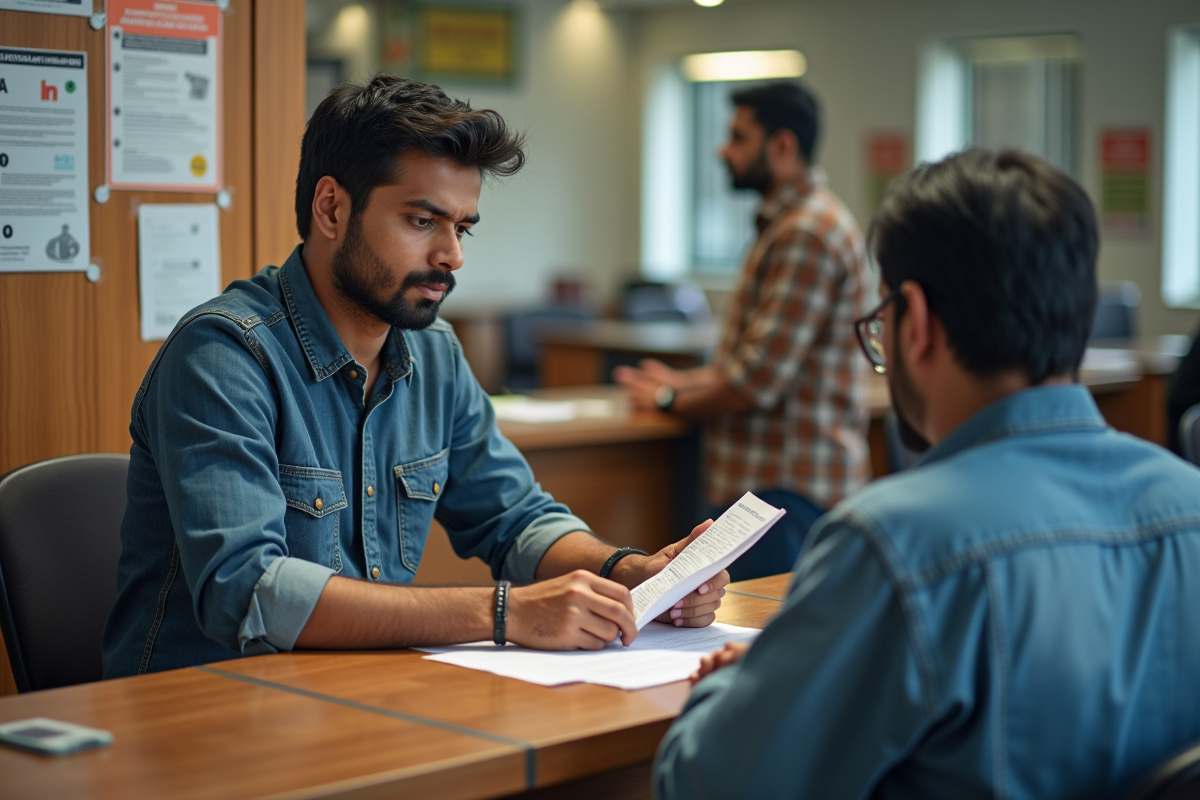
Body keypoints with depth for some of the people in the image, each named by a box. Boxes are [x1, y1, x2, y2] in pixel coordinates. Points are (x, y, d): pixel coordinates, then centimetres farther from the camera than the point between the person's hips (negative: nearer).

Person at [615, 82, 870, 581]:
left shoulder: (808, 233, -17)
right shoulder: (784, 224, 19)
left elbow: (757, 382, -21)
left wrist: (671, 400, -5)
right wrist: (687, 380, 15)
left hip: (785, 488, -10)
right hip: (772, 478, 10)